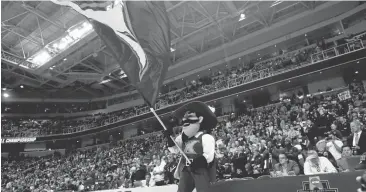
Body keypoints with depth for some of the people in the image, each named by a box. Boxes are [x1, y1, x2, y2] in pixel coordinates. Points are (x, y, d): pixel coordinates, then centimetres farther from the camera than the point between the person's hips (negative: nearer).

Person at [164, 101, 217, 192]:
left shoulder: (205, 137, -8)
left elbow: (209, 155, -14)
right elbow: (174, 150, 15)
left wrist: (199, 161, -30)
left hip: (201, 169, -6)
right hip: (186, 170, 6)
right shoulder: (183, 138, 14)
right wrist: (169, 137, 0)